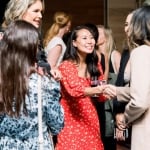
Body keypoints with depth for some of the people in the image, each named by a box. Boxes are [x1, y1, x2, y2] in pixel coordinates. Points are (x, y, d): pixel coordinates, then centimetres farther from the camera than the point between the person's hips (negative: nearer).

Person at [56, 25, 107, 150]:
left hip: (90, 118, 5)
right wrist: (98, 89, -43)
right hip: (71, 120, -5)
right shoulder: (66, 66, -11)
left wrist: (104, 92, -14)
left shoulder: (95, 65, 9)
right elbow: (75, 90, -27)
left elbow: (101, 97, 9)